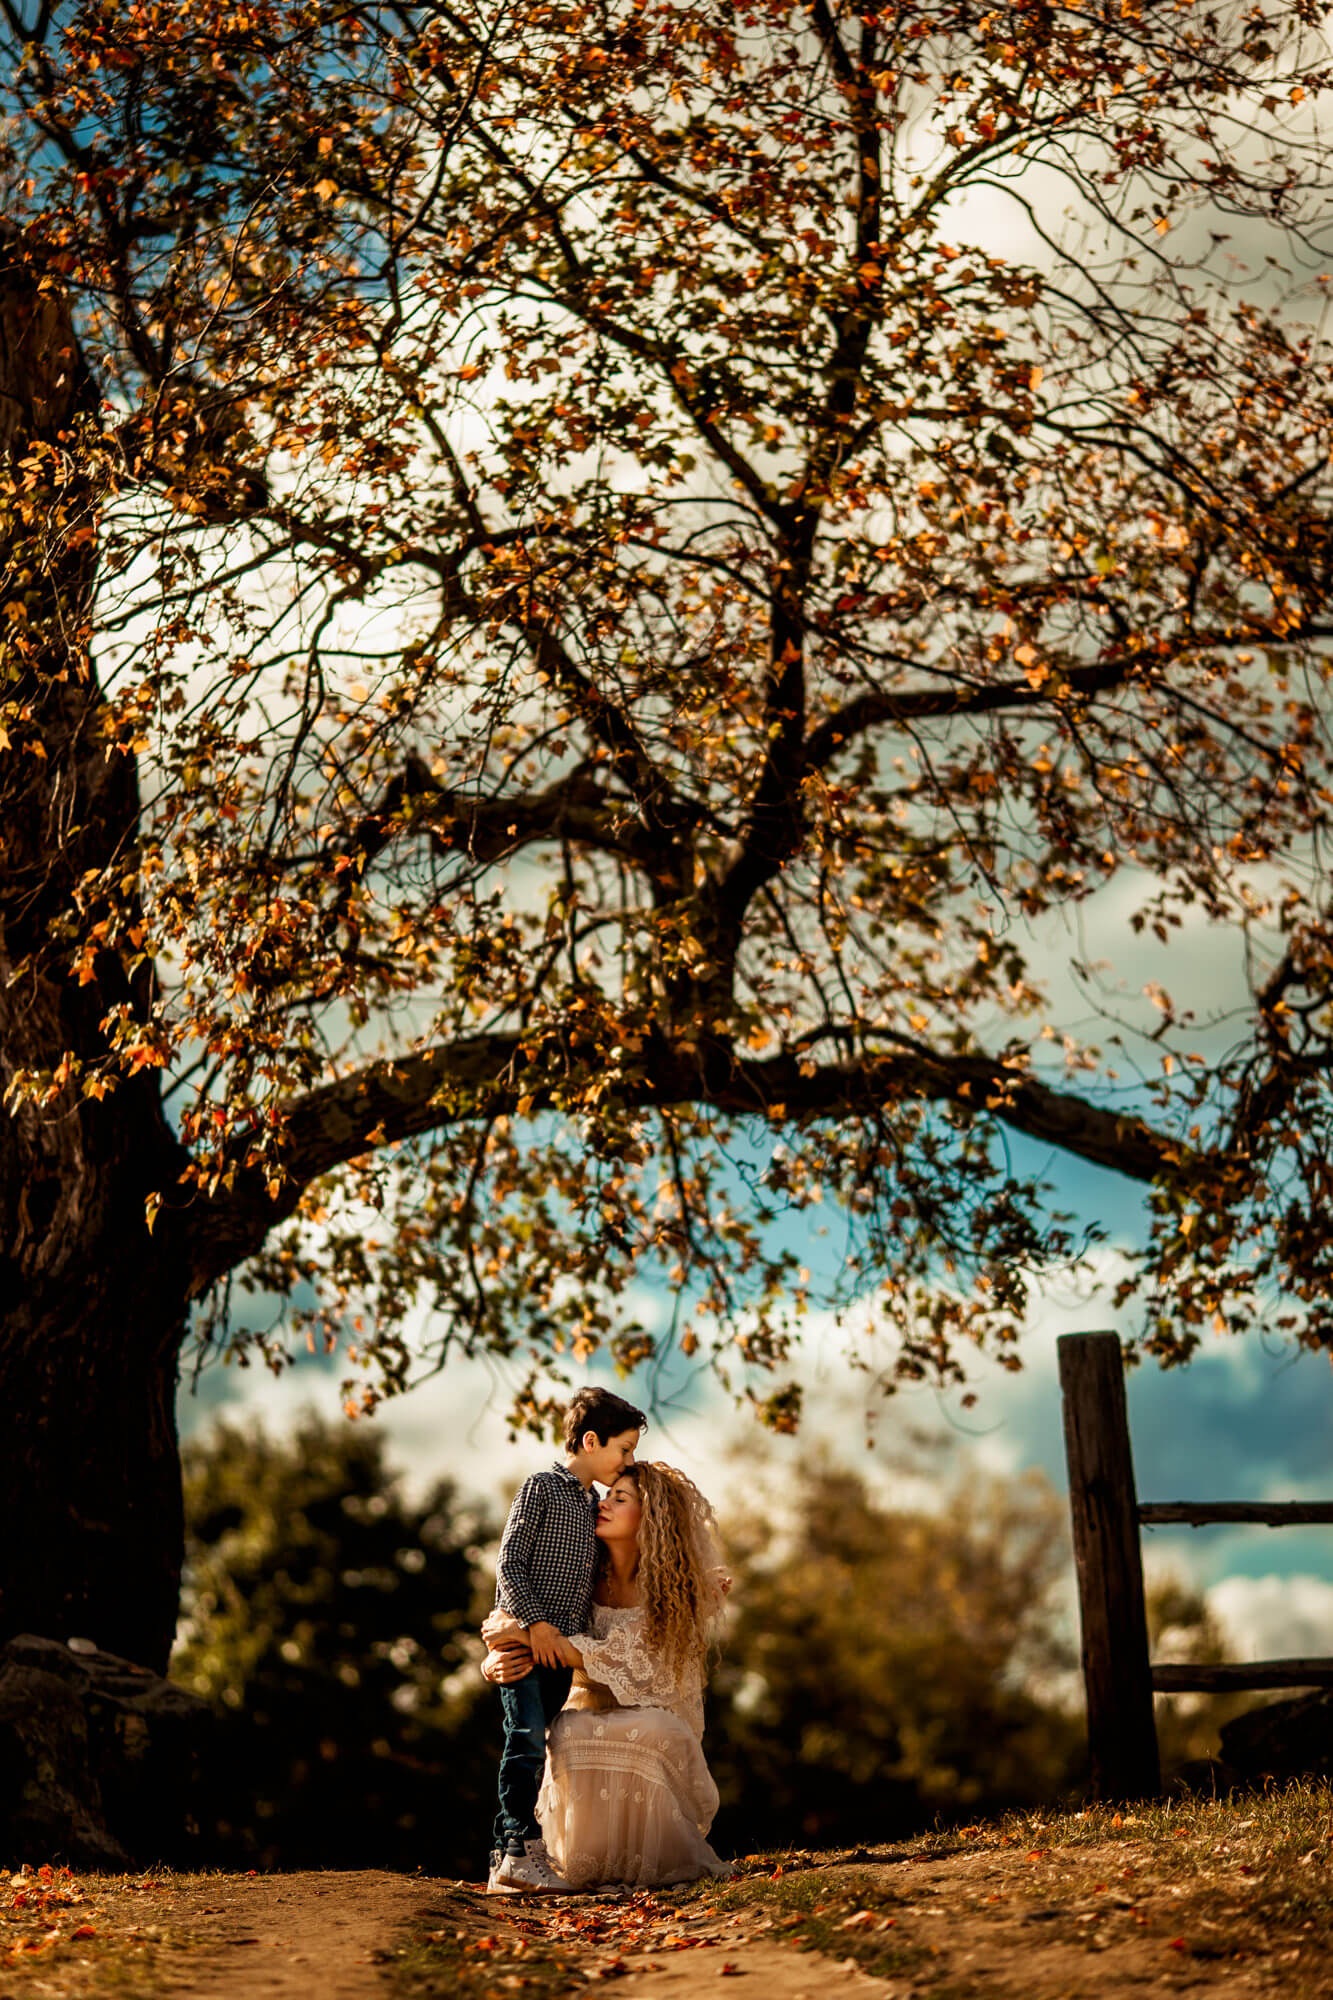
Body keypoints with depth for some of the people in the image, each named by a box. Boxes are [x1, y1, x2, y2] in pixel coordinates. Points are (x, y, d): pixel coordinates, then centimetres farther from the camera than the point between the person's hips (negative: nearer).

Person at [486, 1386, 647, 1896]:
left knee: (530, 1751, 7)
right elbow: (509, 1560, -10)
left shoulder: (594, 1505, 19)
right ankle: (521, 1848, -16)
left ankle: (507, 1862, 9)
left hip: (562, 1647, 7)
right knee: (527, 1742, -15)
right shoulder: (541, 1489, -3)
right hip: (524, 1639, -7)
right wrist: (534, 1620, -19)